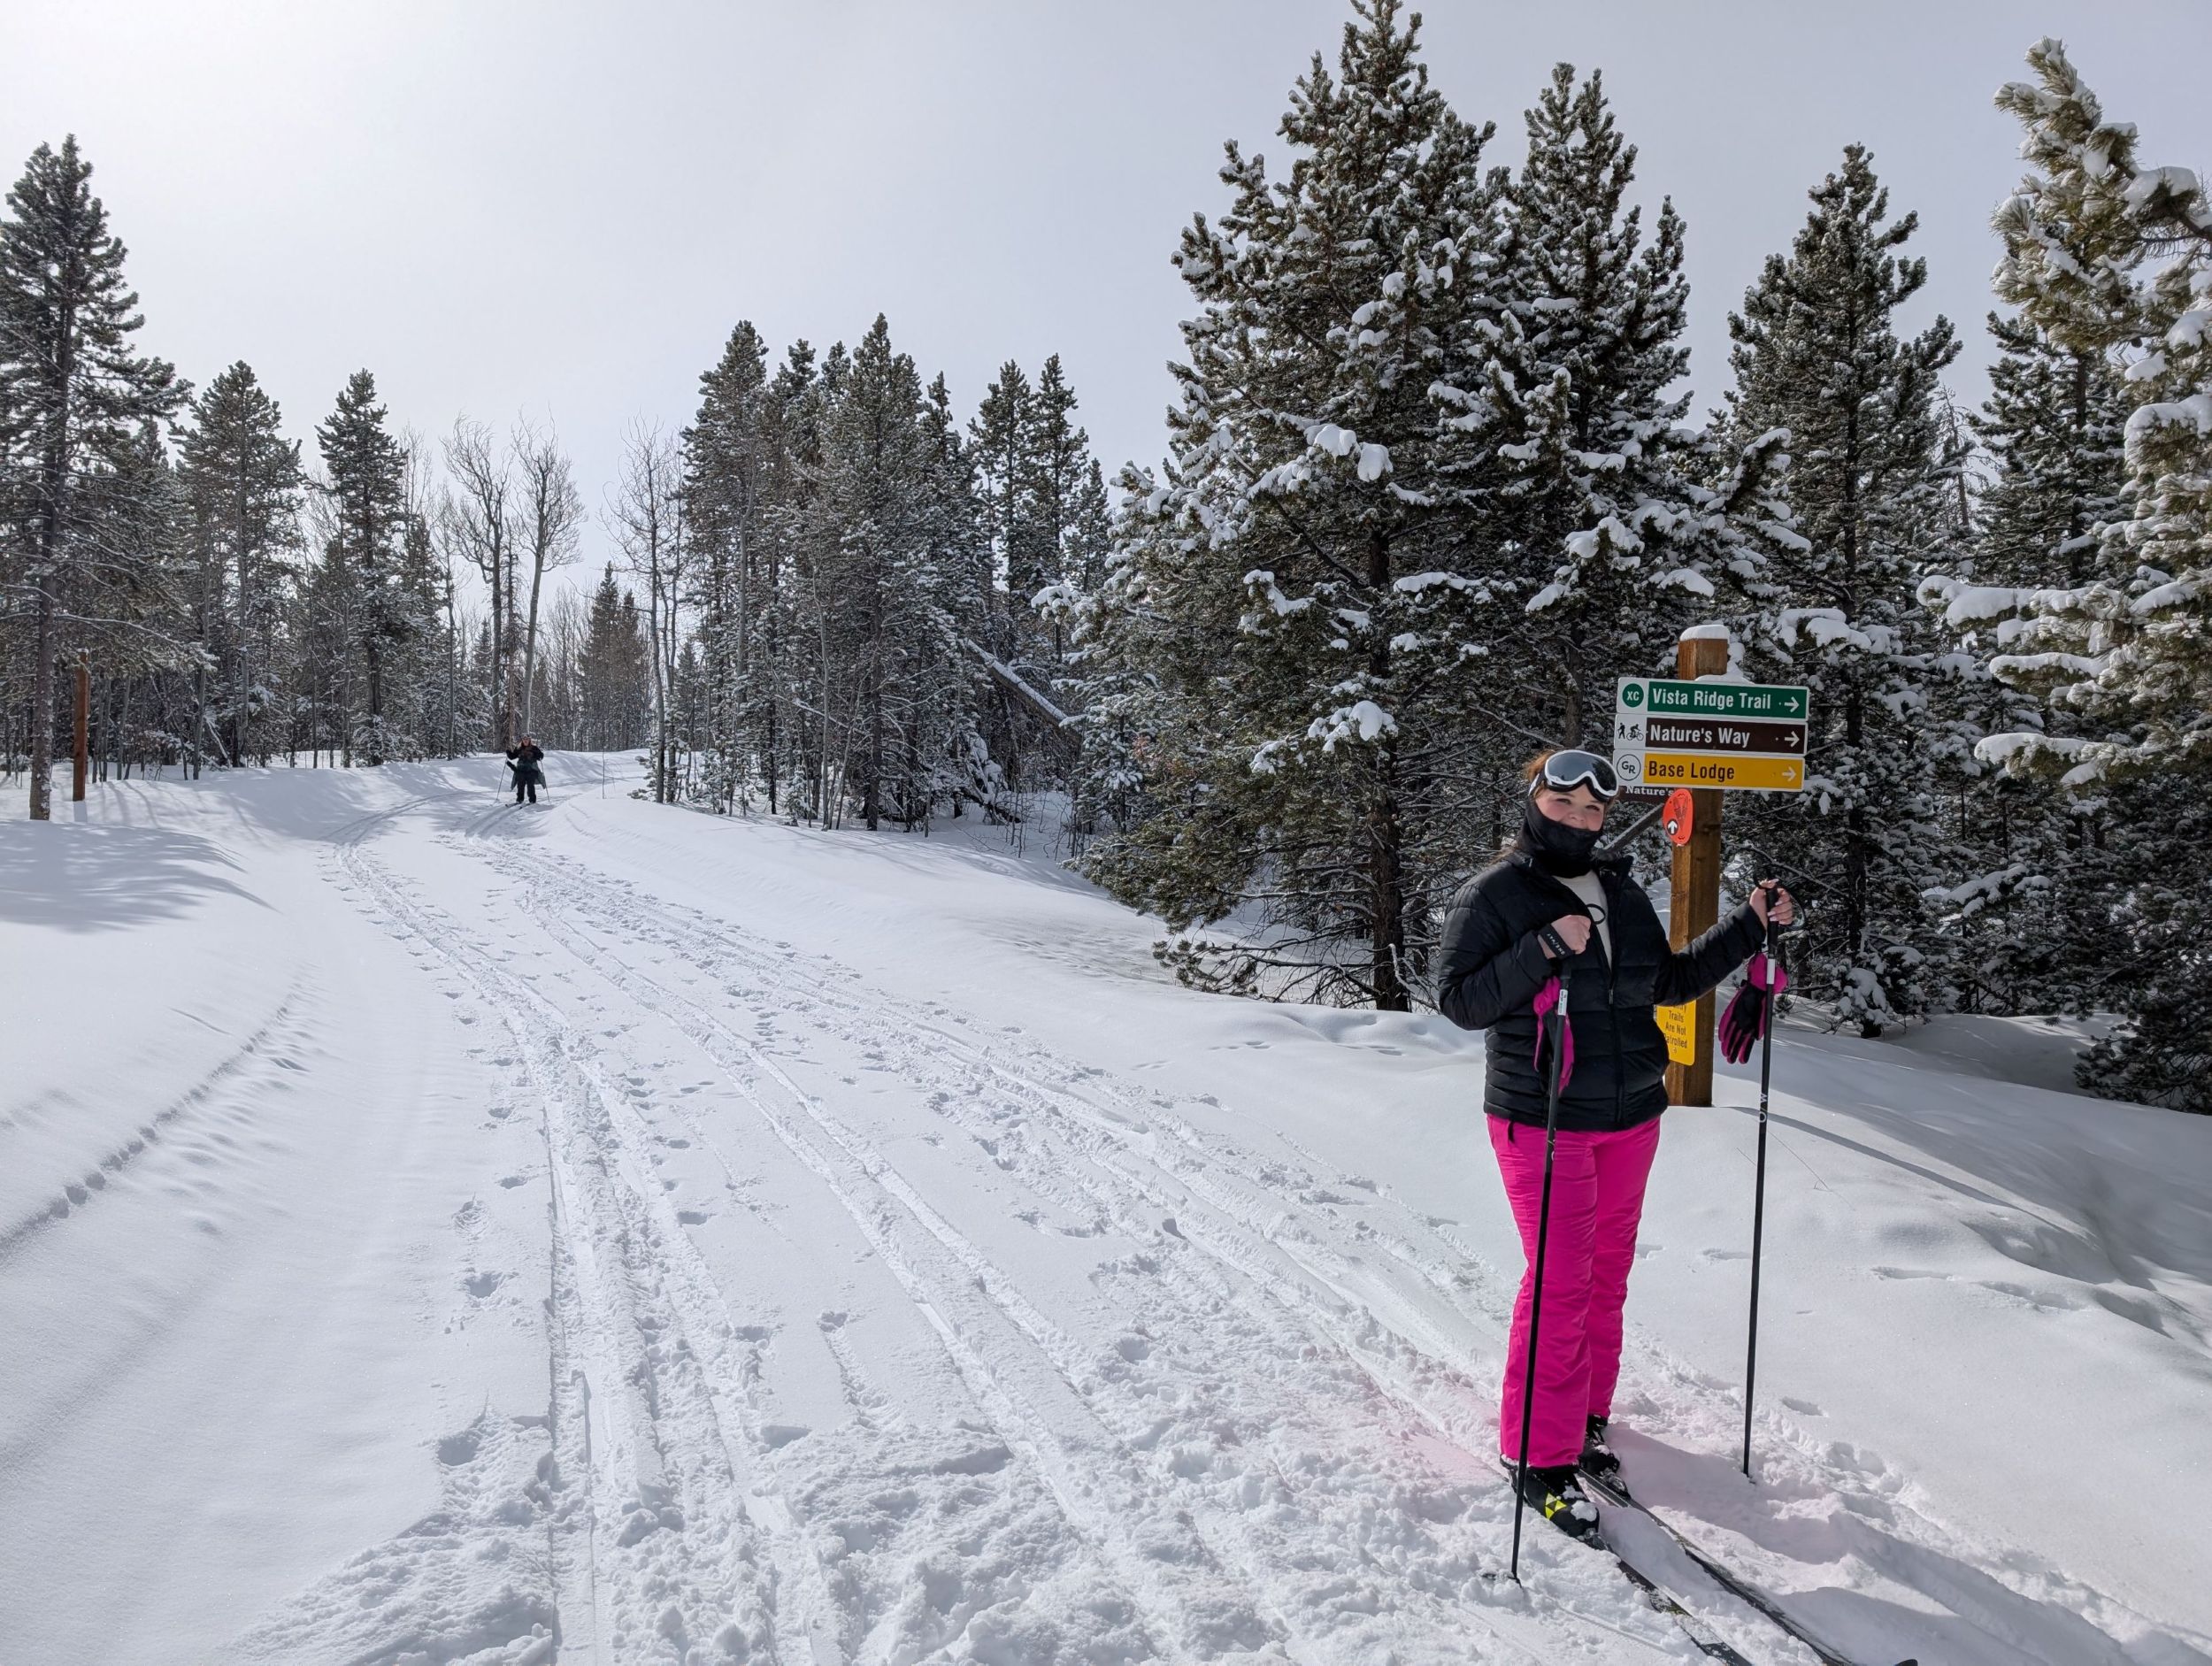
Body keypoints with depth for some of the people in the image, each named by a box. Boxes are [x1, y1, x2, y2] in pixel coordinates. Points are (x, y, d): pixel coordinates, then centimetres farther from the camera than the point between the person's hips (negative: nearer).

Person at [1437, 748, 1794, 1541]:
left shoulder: (1622, 894, 11)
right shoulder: (1492, 896, -8)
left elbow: (1670, 981, 21)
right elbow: (1459, 1000, -15)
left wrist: (1748, 928, 14)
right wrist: (1543, 950, -26)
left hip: (1630, 1118, 6)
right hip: (1543, 1121, -6)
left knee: (1608, 1274, 14)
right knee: (1561, 1283, -6)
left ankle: (1585, 1415, 30)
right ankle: (1542, 1454, 6)